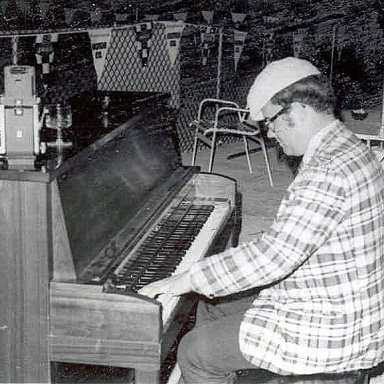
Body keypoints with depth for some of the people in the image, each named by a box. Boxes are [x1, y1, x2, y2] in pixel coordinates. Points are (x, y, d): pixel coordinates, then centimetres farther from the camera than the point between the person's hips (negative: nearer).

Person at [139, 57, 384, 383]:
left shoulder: (330, 171, -28)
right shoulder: (344, 146, 7)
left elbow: (274, 256, -33)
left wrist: (188, 280, -24)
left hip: (329, 334, -10)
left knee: (193, 353, -5)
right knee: (212, 305, 20)